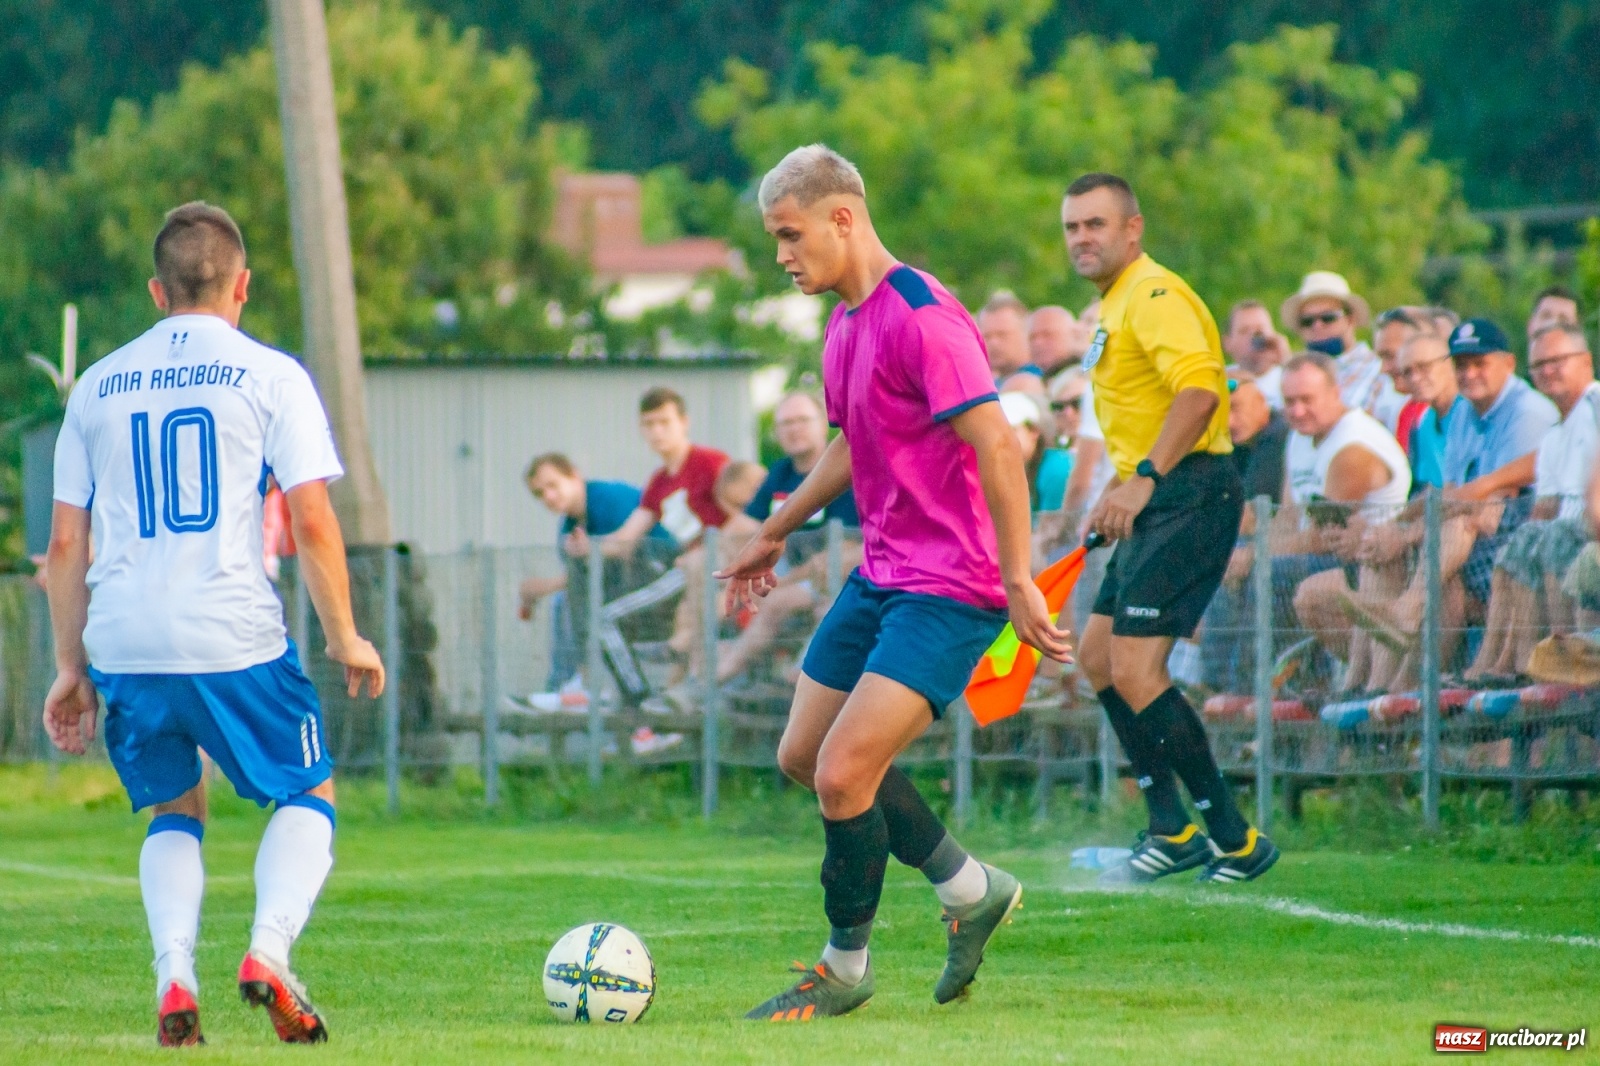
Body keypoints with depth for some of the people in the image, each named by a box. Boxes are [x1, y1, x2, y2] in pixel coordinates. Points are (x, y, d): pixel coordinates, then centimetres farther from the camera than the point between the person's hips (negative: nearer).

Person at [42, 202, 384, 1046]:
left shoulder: (97, 387, 13)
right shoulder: (269, 376, 3)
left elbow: (66, 544, 13)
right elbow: (311, 523, -3)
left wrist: (71, 669, 19)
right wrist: (345, 638, 7)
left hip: (123, 647, 3)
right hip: (234, 637, -3)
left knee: (174, 812, 22)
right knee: (307, 796, 15)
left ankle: (174, 977, 0)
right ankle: (269, 952, -9)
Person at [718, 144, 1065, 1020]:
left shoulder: (920, 317, -20)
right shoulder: (844, 323, 11)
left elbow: (997, 447, -24)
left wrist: (1018, 582, -25)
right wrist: (776, 534, 33)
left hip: (948, 588, -10)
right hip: (880, 575, 10)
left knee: (843, 774, -14)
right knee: (802, 758, 13)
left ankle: (846, 970, 6)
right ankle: (972, 890, 27)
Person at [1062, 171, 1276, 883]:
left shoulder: (1153, 295, -14)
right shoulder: (1115, 304, 20)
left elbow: (1198, 388, -29)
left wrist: (1144, 477, -35)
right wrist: (1119, 493, 28)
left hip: (1190, 497, -11)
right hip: (1157, 503, 11)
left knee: (1135, 670, -16)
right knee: (1098, 656, 16)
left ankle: (1235, 840, -13)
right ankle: (1171, 832, 21)